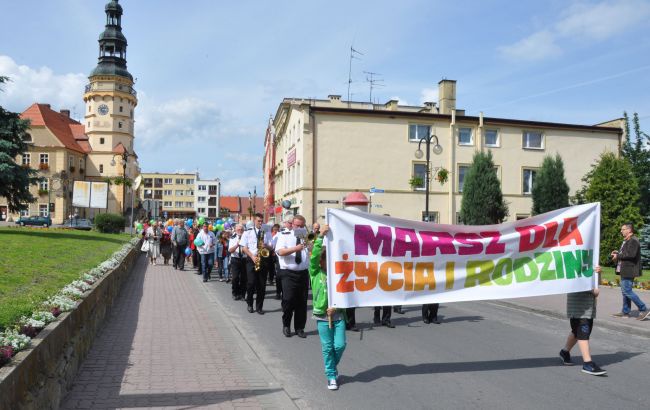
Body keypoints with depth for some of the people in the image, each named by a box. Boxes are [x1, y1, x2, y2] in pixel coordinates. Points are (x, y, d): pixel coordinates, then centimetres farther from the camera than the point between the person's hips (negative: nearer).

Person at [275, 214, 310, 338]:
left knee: (302, 302, 6)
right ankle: (286, 326, 14)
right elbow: (280, 252, -14)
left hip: (303, 273, 3)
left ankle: (299, 328, 19)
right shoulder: (284, 235, 1)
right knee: (288, 300, -7)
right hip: (288, 273, -3)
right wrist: (295, 248, -28)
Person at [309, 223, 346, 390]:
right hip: (322, 315, -2)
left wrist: (336, 306, -13)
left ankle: (332, 367, 29)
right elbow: (314, 256, -17)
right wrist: (321, 236, -24)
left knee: (340, 345, 0)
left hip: (338, 314, 2)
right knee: (327, 347, 5)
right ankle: (331, 376, 19)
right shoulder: (315, 272, -1)